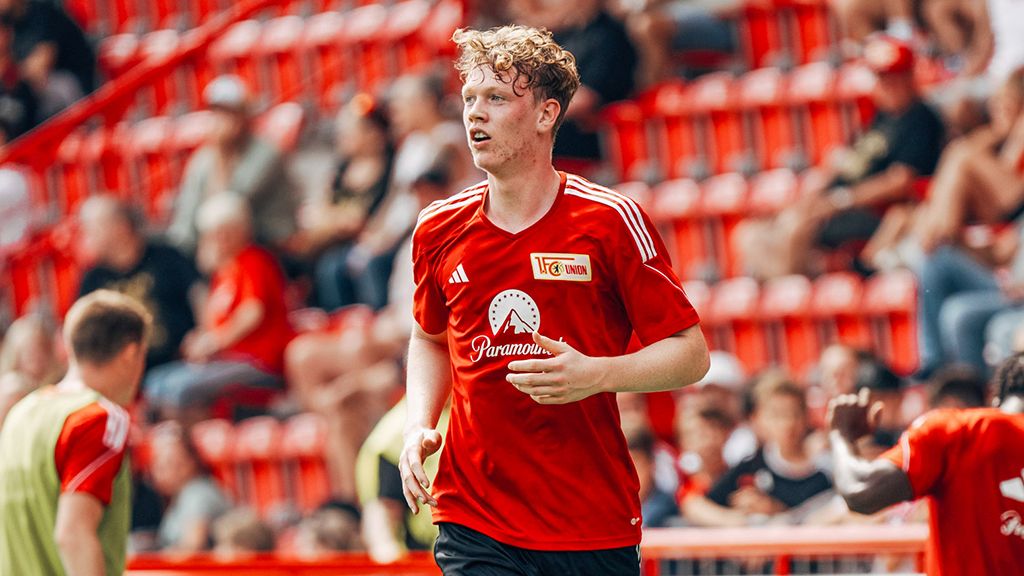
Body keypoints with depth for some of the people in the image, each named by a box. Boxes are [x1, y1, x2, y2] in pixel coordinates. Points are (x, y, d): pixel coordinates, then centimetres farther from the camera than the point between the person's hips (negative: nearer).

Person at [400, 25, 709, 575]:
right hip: (473, 525, 2)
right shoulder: (439, 230, 5)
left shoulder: (610, 220, -6)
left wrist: (597, 374, -20)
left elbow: (691, 352, -3)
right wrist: (418, 427, 6)